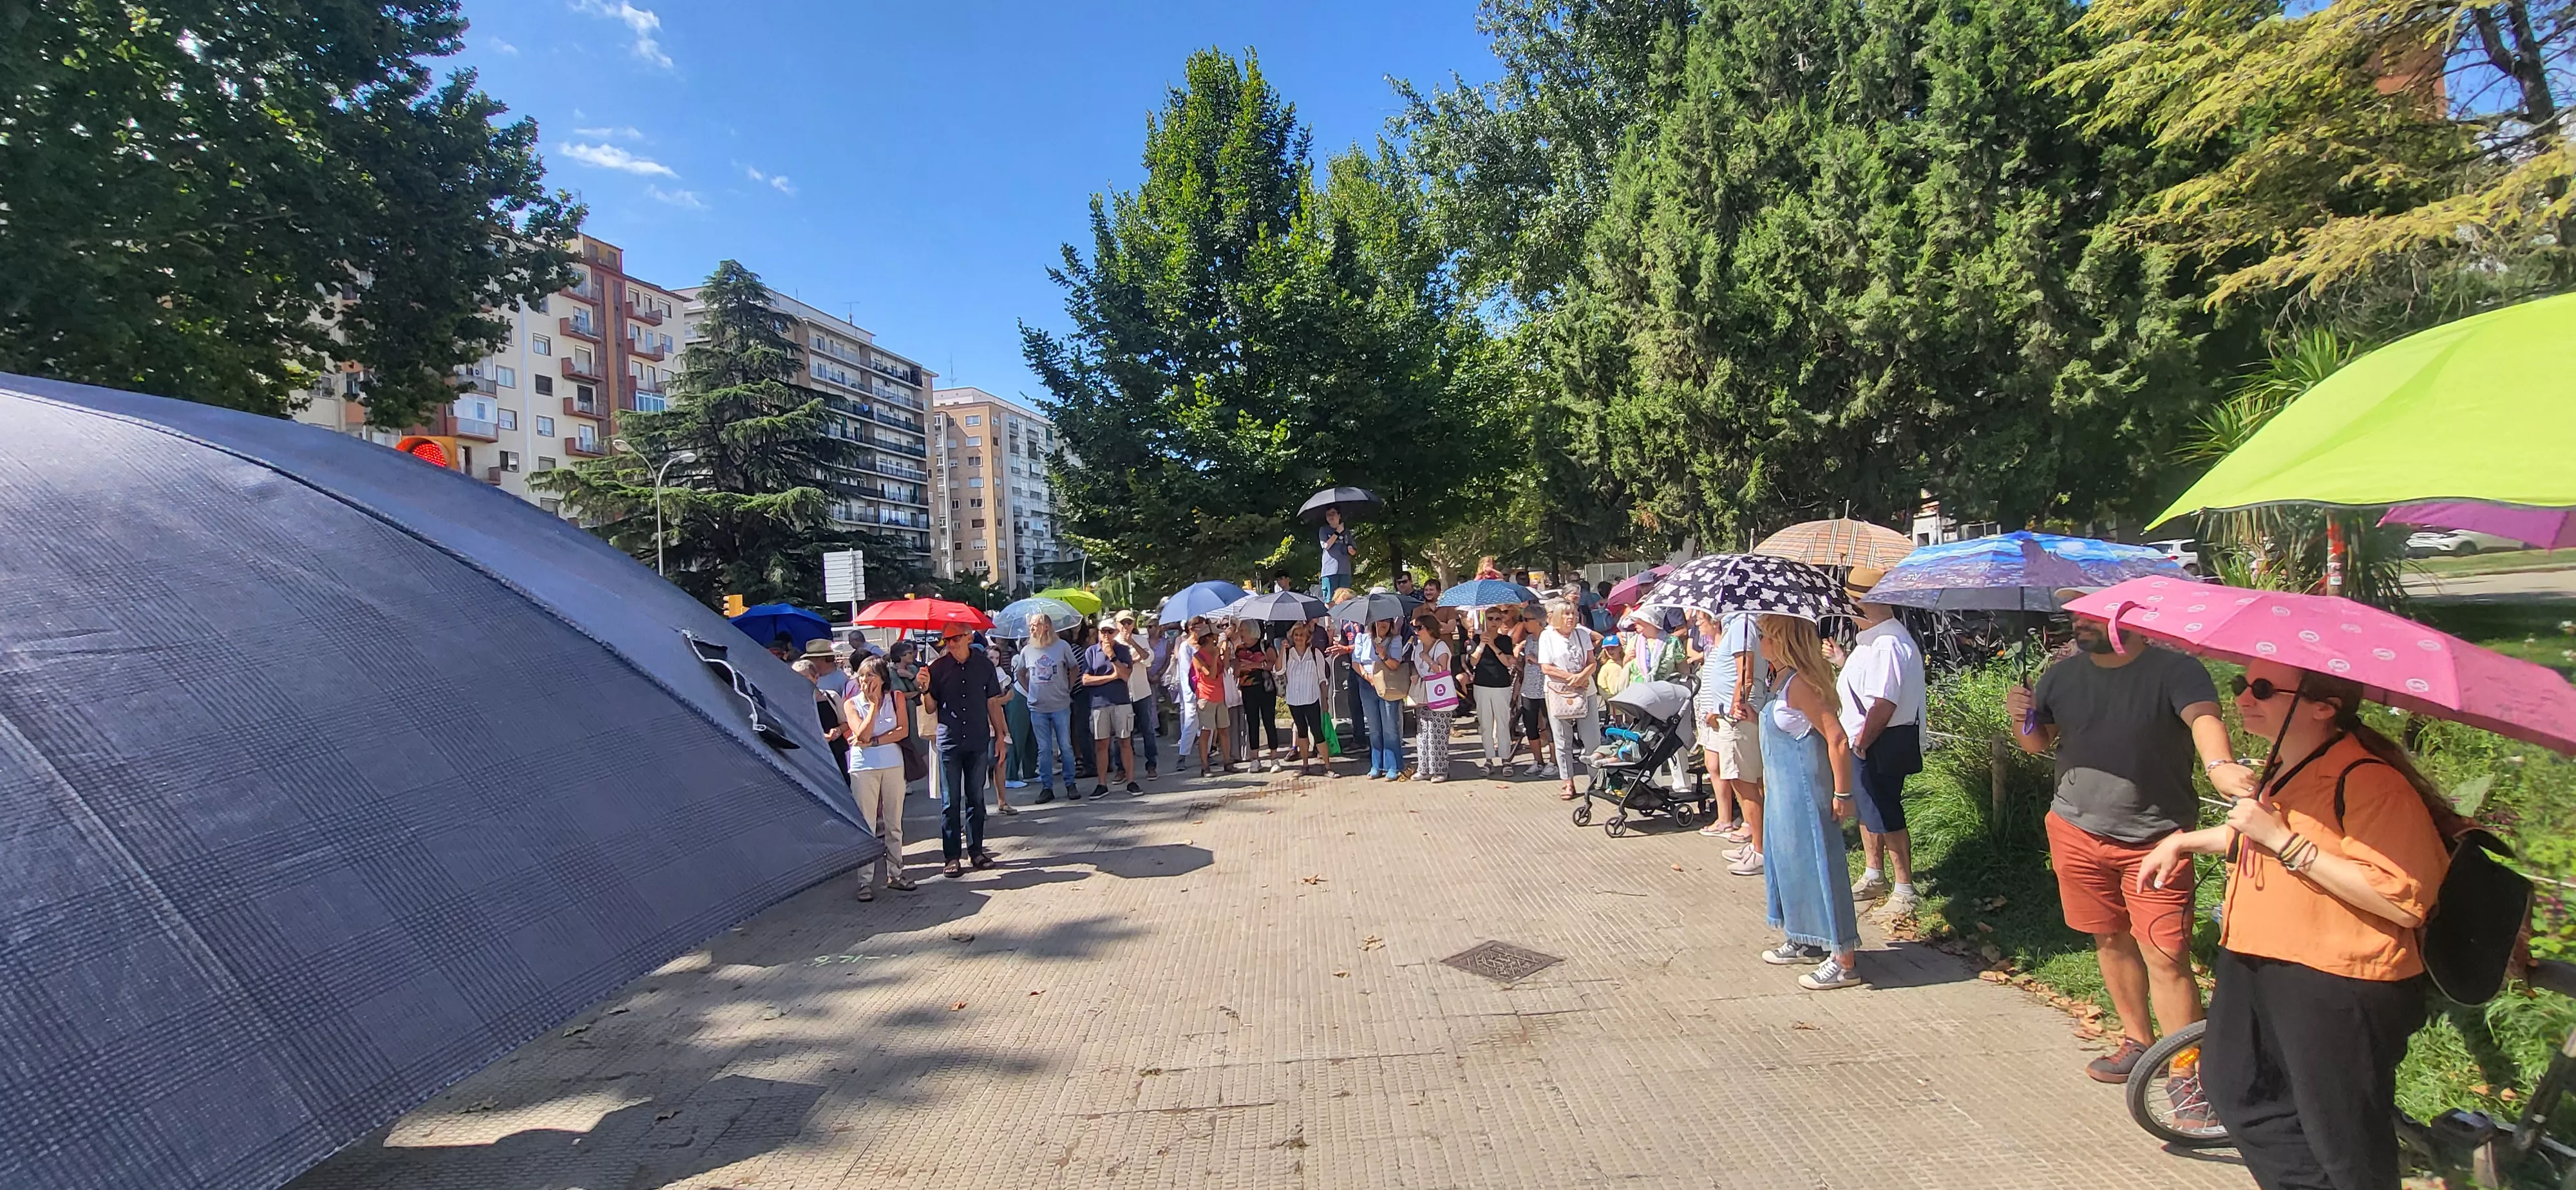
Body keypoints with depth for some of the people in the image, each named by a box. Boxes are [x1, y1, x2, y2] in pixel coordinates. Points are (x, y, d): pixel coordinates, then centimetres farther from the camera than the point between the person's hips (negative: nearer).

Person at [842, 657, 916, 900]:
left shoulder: (896, 698, 3)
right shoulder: (852, 704, -1)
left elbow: (903, 730, -6)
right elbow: (863, 735, -14)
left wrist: (873, 741, -14)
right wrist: (874, 704, -13)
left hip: (893, 764, 2)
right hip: (863, 768, -2)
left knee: (894, 823, 10)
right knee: (866, 826, -2)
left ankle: (894, 874, 21)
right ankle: (865, 882, 3)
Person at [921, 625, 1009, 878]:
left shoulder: (984, 666, 3)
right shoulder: (937, 668, -1)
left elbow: (992, 703, 9)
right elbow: (931, 709, 0)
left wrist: (1000, 735, 8)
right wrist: (925, 689, -18)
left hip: (979, 741, 1)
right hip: (949, 742, -1)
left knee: (976, 798, 10)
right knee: (950, 801, 2)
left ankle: (976, 850, 20)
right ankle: (952, 856, 9)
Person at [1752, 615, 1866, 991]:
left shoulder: (1799, 683, -22)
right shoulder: (1781, 679, 8)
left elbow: (1838, 740, -23)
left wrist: (1842, 794, -20)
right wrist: (1753, 715, 4)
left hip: (1806, 791, -10)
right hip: (1785, 790, 10)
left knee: (1816, 864, -2)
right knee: (1790, 861, 19)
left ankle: (1844, 961, 10)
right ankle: (1805, 942, 33)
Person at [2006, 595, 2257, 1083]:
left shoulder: (2173, 670, -9)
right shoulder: (2062, 676, 4)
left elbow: (2204, 716, -28)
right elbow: (2038, 743, 12)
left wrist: (2220, 766, -48)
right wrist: (2021, 718, -10)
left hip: (2154, 839, -4)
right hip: (2077, 833, 4)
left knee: (2166, 959, -5)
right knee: (2111, 942, 16)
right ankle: (2138, 1041, 33)